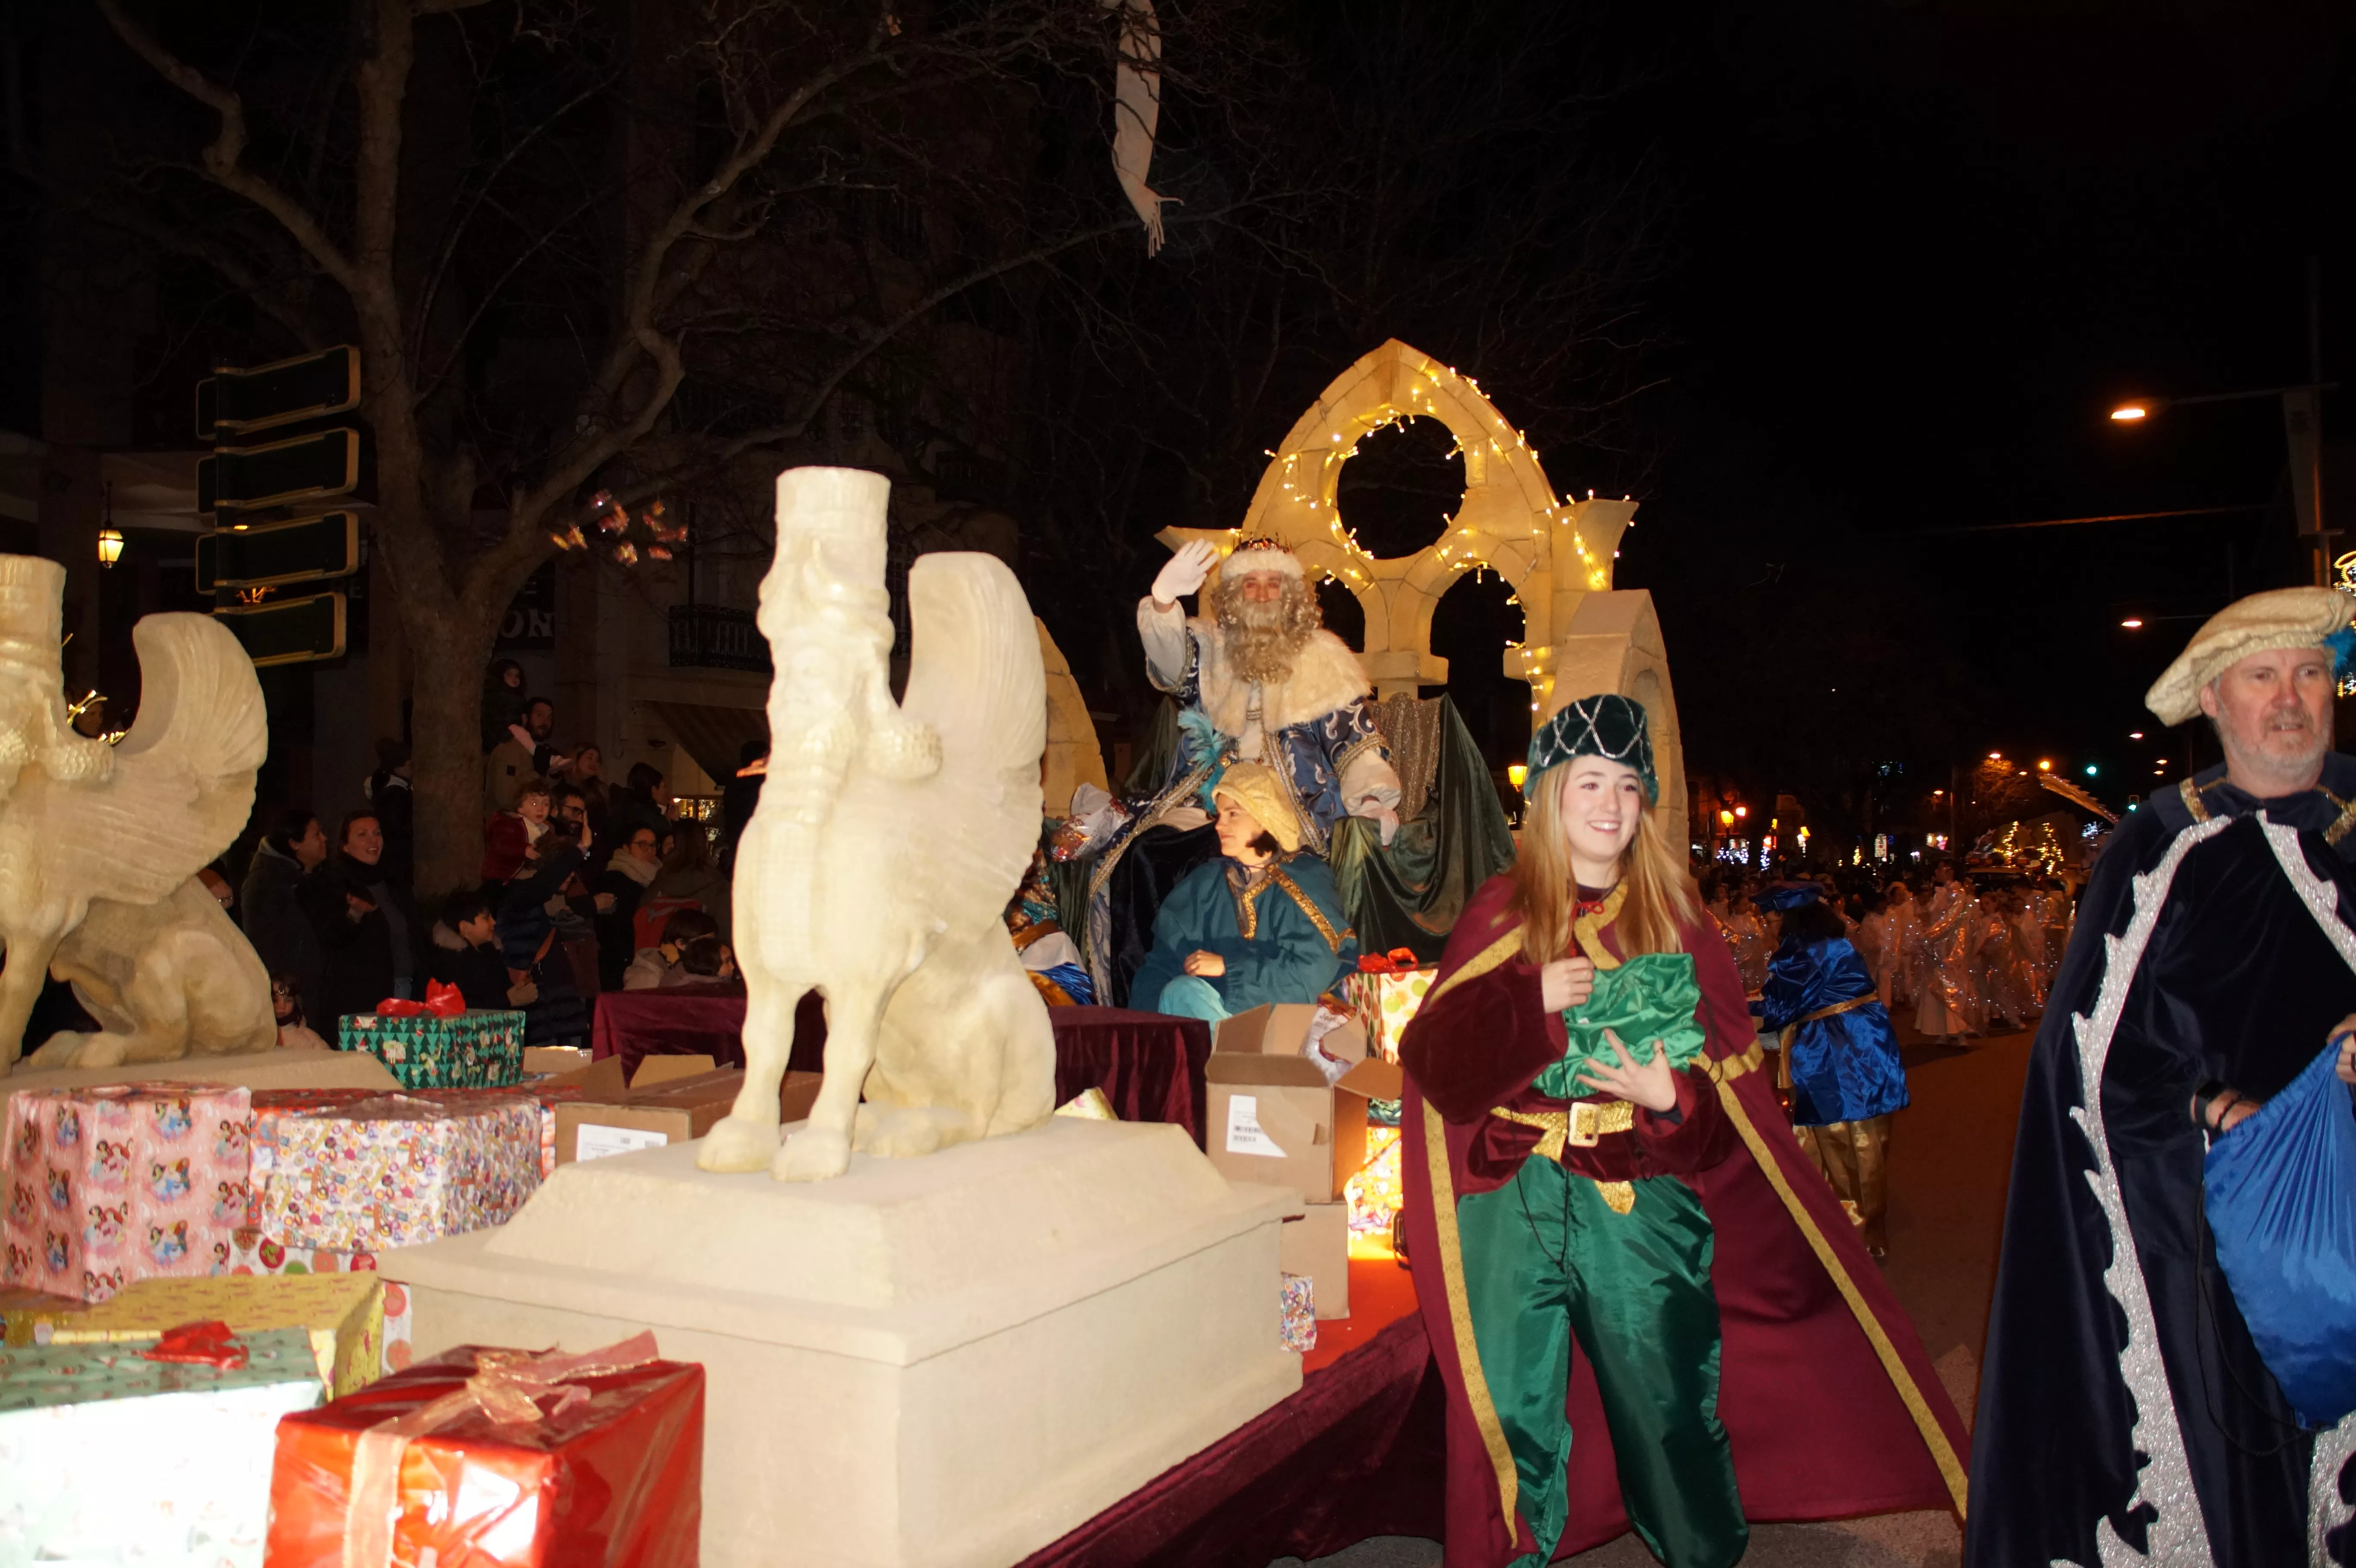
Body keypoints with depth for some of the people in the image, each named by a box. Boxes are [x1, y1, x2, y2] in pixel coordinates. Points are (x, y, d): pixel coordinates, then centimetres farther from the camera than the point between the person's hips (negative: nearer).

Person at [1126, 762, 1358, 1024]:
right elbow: (1164, 958, 4)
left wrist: (1228, 966, -15)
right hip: (1220, 1008, 4)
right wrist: (1151, 1018, -15)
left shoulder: (1306, 881, -2)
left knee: (1185, 994, -26)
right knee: (1182, 992, -26)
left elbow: (1311, 972, -14)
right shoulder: (1205, 882, 10)